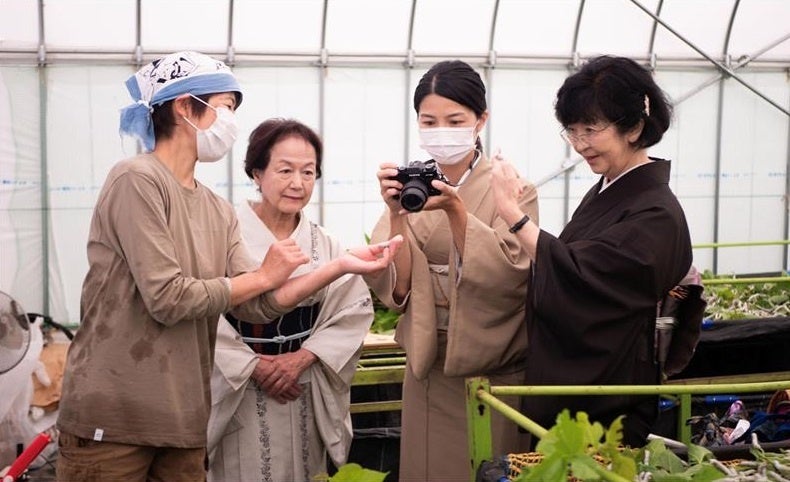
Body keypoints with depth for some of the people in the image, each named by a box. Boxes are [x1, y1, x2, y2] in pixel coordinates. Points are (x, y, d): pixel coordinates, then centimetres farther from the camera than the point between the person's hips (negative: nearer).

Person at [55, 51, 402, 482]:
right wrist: (264, 274, -8)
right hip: (112, 418, -7)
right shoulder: (137, 181, -12)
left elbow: (257, 305, 3)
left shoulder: (218, 212, 10)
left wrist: (342, 266, -5)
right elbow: (166, 299, -19)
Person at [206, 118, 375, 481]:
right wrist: (252, 367, -18)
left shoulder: (325, 245, 4)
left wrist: (303, 357, -13)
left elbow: (355, 309, -1)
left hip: (303, 393, 4)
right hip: (237, 390, -4)